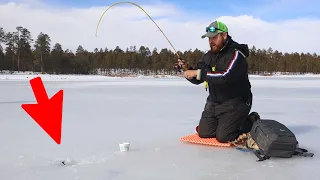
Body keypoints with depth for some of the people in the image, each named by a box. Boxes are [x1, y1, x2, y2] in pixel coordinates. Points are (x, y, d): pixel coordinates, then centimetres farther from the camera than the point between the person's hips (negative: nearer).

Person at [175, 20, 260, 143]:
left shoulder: (236, 54, -17)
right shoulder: (208, 56, 7)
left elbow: (226, 77, -33)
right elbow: (197, 79, 8)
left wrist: (198, 73, -31)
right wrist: (187, 70, -13)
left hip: (235, 102, -7)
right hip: (214, 102, 8)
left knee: (223, 137, -14)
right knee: (203, 133, 5)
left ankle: (252, 122, 9)